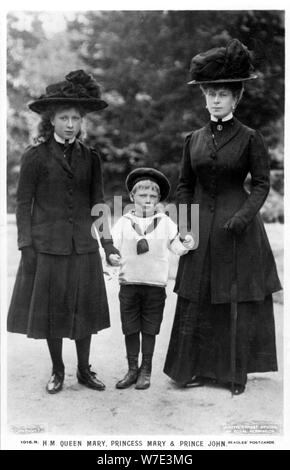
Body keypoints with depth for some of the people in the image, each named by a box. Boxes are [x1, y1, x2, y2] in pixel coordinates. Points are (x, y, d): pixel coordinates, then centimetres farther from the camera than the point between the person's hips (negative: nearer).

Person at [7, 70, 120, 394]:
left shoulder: (90, 157, 6)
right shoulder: (35, 156, -2)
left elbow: (98, 201, 9)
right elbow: (23, 202, -2)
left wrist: (107, 241, 3)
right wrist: (26, 246, -7)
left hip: (83, 245, 3)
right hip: (47, 245, -2)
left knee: (85, 307, 8)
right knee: (51, 307, 6)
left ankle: (84, 370, 25)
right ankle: (57, 370, 25)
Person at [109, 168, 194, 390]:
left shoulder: (165, 223, 4)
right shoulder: (124, 223, 3)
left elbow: (176, 246, 4)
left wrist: (186, 245, -16)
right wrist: (113, 258, -16)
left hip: (155, 284, 0)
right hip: (129, 283, 1)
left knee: (149, 330, 7)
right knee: (130, 329, 7)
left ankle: (146, 371, 21)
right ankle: (132, 369, 21)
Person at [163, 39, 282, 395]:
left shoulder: (249, 138, -3)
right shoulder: (193, 139, 8)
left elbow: (262, 184, -3)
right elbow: (184, 185, 12)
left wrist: (244, 214, -17)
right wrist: (183, 222, 2)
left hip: (238, 228, -3)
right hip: (201, 230, 4)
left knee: (237, 301, 4)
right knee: (196, 301, 6)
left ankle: (235, 372, 18)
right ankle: (198, 368, 20)